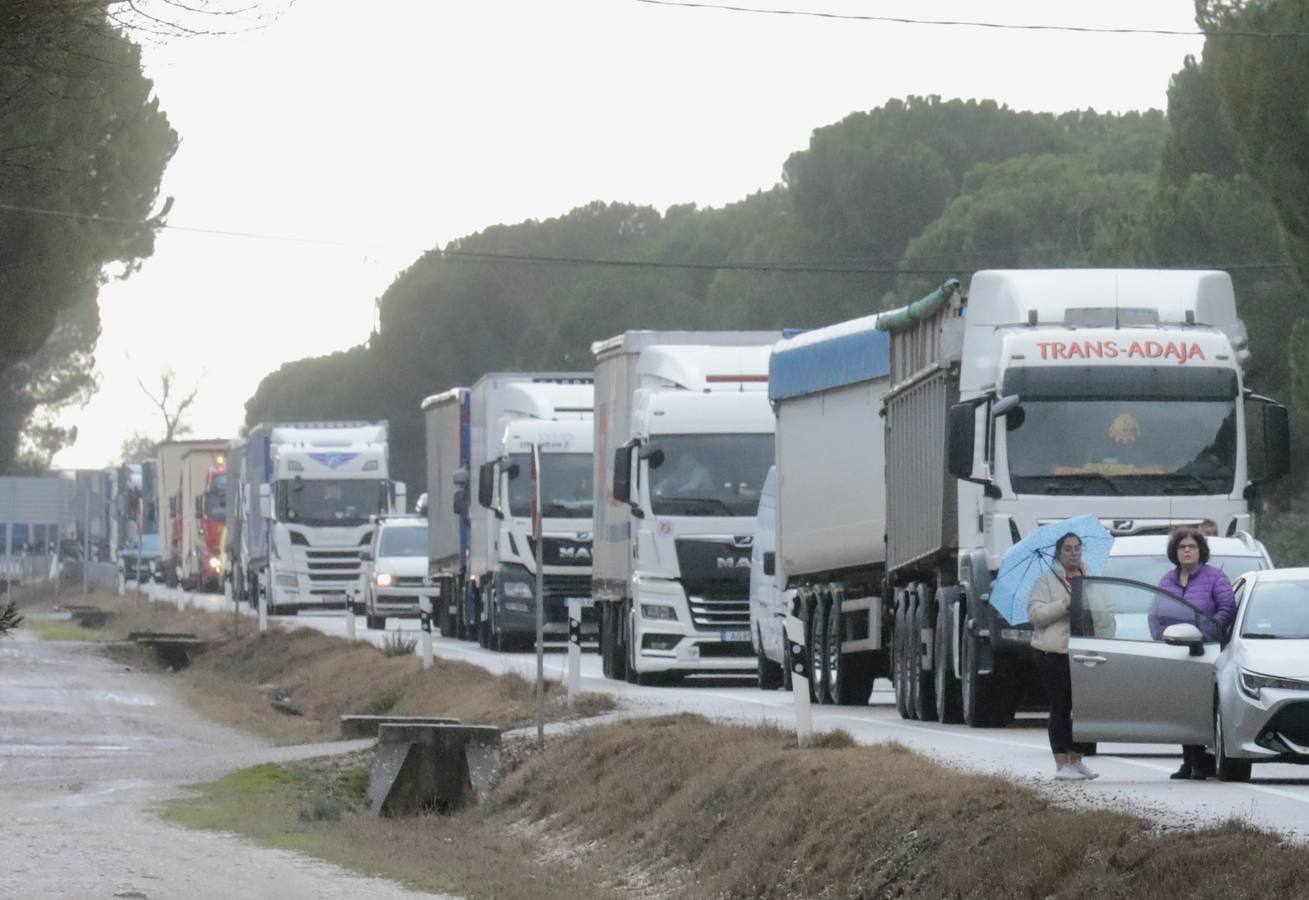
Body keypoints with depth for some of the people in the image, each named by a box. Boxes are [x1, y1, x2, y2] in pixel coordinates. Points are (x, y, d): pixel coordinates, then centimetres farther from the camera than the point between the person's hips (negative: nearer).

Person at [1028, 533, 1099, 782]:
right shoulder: (1047, 580, 0)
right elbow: (1035, 613, -9)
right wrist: (1064, 605, -20)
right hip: (1055, 652, -5)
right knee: (1060, 708, -4)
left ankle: (1076, 760, 15)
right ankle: (1062, 764, -3)